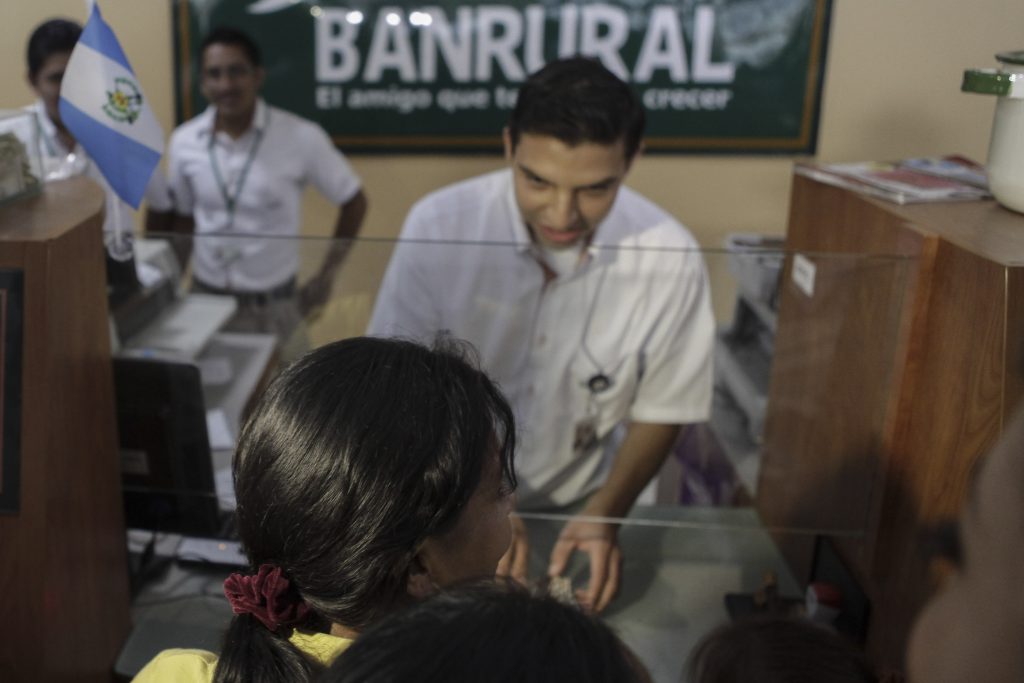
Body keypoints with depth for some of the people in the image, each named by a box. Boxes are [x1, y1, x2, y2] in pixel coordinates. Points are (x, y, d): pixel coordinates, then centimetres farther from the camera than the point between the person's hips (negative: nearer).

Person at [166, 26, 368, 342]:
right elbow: (184, 219, 11)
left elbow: (354, 202, -1)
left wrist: (327, 274, -2)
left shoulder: (302, 137, -13)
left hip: (274, 304, -2)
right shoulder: (183, 142, -3)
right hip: (206, 297, 3)